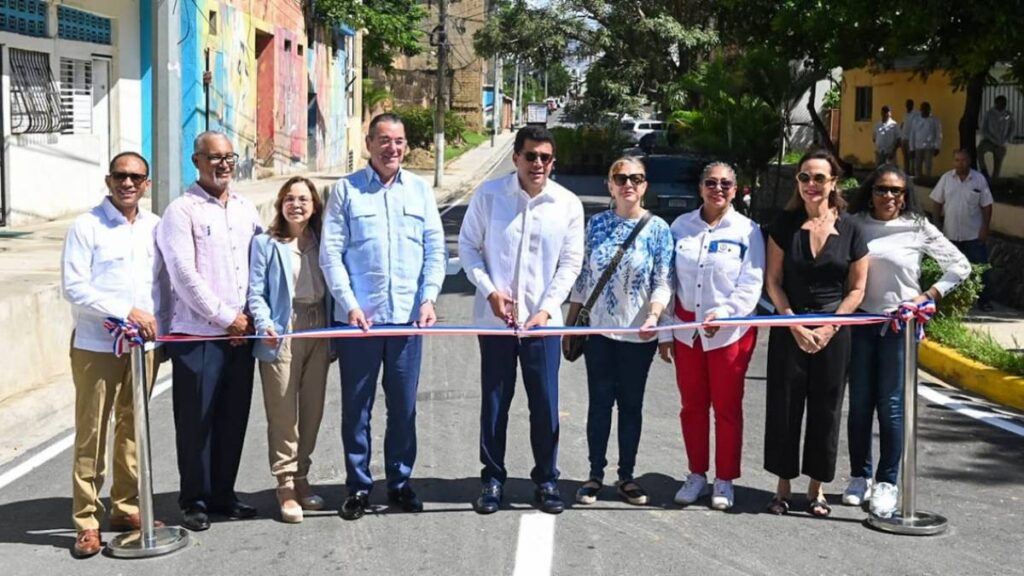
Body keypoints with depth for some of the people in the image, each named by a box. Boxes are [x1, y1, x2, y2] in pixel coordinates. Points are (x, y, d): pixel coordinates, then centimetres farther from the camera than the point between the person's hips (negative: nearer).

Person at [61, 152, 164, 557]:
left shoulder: (154, 227, 8)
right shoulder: (87, 227, -5)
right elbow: (74, 287, -11)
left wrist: (154, 319, -4)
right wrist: (127, 312, -16)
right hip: (96, 346, -4)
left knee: (133, 428, 11)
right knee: (91, 434, -1)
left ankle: (126, 508, 22)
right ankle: (86, 521, 4)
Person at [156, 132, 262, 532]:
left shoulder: (246, 210, 14)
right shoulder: (182, 211, -5)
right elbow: (184, 275, -12)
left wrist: (250, 317, 2)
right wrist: (226, 318, -11)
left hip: (241, 332, 6)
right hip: (198, 334, -5)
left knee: (234, 418, 10)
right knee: (196, 421, 1)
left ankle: (222, 494, 22)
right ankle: (194, 500, 13)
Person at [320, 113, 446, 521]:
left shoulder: (420, 190, 10)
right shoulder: (347, 190, 2)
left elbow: (435, 249, 8)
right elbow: (331, 252, -3)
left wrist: (429, 298, -5)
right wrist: (349, 303, -12)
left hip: (408, 318, 2)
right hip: (358, 318, -2)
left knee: (404, 406, 9)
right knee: (356, 407, 4)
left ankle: (400, 482, 22)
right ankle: (358, 487, 15)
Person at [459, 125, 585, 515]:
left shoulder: (568, 204, -1)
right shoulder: (489, 194, -3)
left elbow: (570, 263, 1)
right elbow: (468, 246, 3)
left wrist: (547, 308, -8)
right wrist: (489, 290, -10)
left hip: (543, 320, 0)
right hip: (494, 318, 0)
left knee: (545, 404, 4)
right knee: (494, 402, 8)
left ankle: (546, 480, 20)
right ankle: (492, 479, 20)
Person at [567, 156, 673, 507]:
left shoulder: (657, 228, -2)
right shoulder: (597, 224, 4)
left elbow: (662, 282, -4)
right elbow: (583, 278, 8)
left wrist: (653, 316, -22)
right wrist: (570, 325, 7)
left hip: (638, 333, -1)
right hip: (598, 329, 1)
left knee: (631, 404, 8)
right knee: (600, 402, 6)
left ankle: (626, 477, 18)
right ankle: (595, 475, 15)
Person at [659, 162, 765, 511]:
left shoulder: (747, 230, -1)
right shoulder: (681, 227, 5)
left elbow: (751, 285, -7)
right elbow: (667, 281, 6)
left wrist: (724, 313, -22)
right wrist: (664, 331, 3)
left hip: (730, 332, -2)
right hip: (686, 330, 3)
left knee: (727, 407, 4)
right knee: (692, 405, 10)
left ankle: (725, 480, 15)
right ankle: (697, 475, 23)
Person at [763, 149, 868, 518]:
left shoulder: (849, 230, 0)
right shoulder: (786, 224, 0)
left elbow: (857, 289, 2)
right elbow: (773, 281, -1)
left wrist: (828, 328, -9)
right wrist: (795, 325, -10)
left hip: (833, 331, 0)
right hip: (789, 328, 0)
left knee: (825, 409, 6)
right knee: (784, 405, 3)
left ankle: (816, 489, 17)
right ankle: (783, 487, 14)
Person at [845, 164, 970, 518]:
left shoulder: (918, 228, -2)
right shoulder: (855, 224, 2)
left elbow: (959, 266, 4)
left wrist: (928, 296, -3)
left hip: (900, 325, -2)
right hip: (861, 322, 2)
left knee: (891, 405, 0)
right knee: (859, 403, 7)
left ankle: (886, 483, 11)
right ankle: (859, 477, 20)